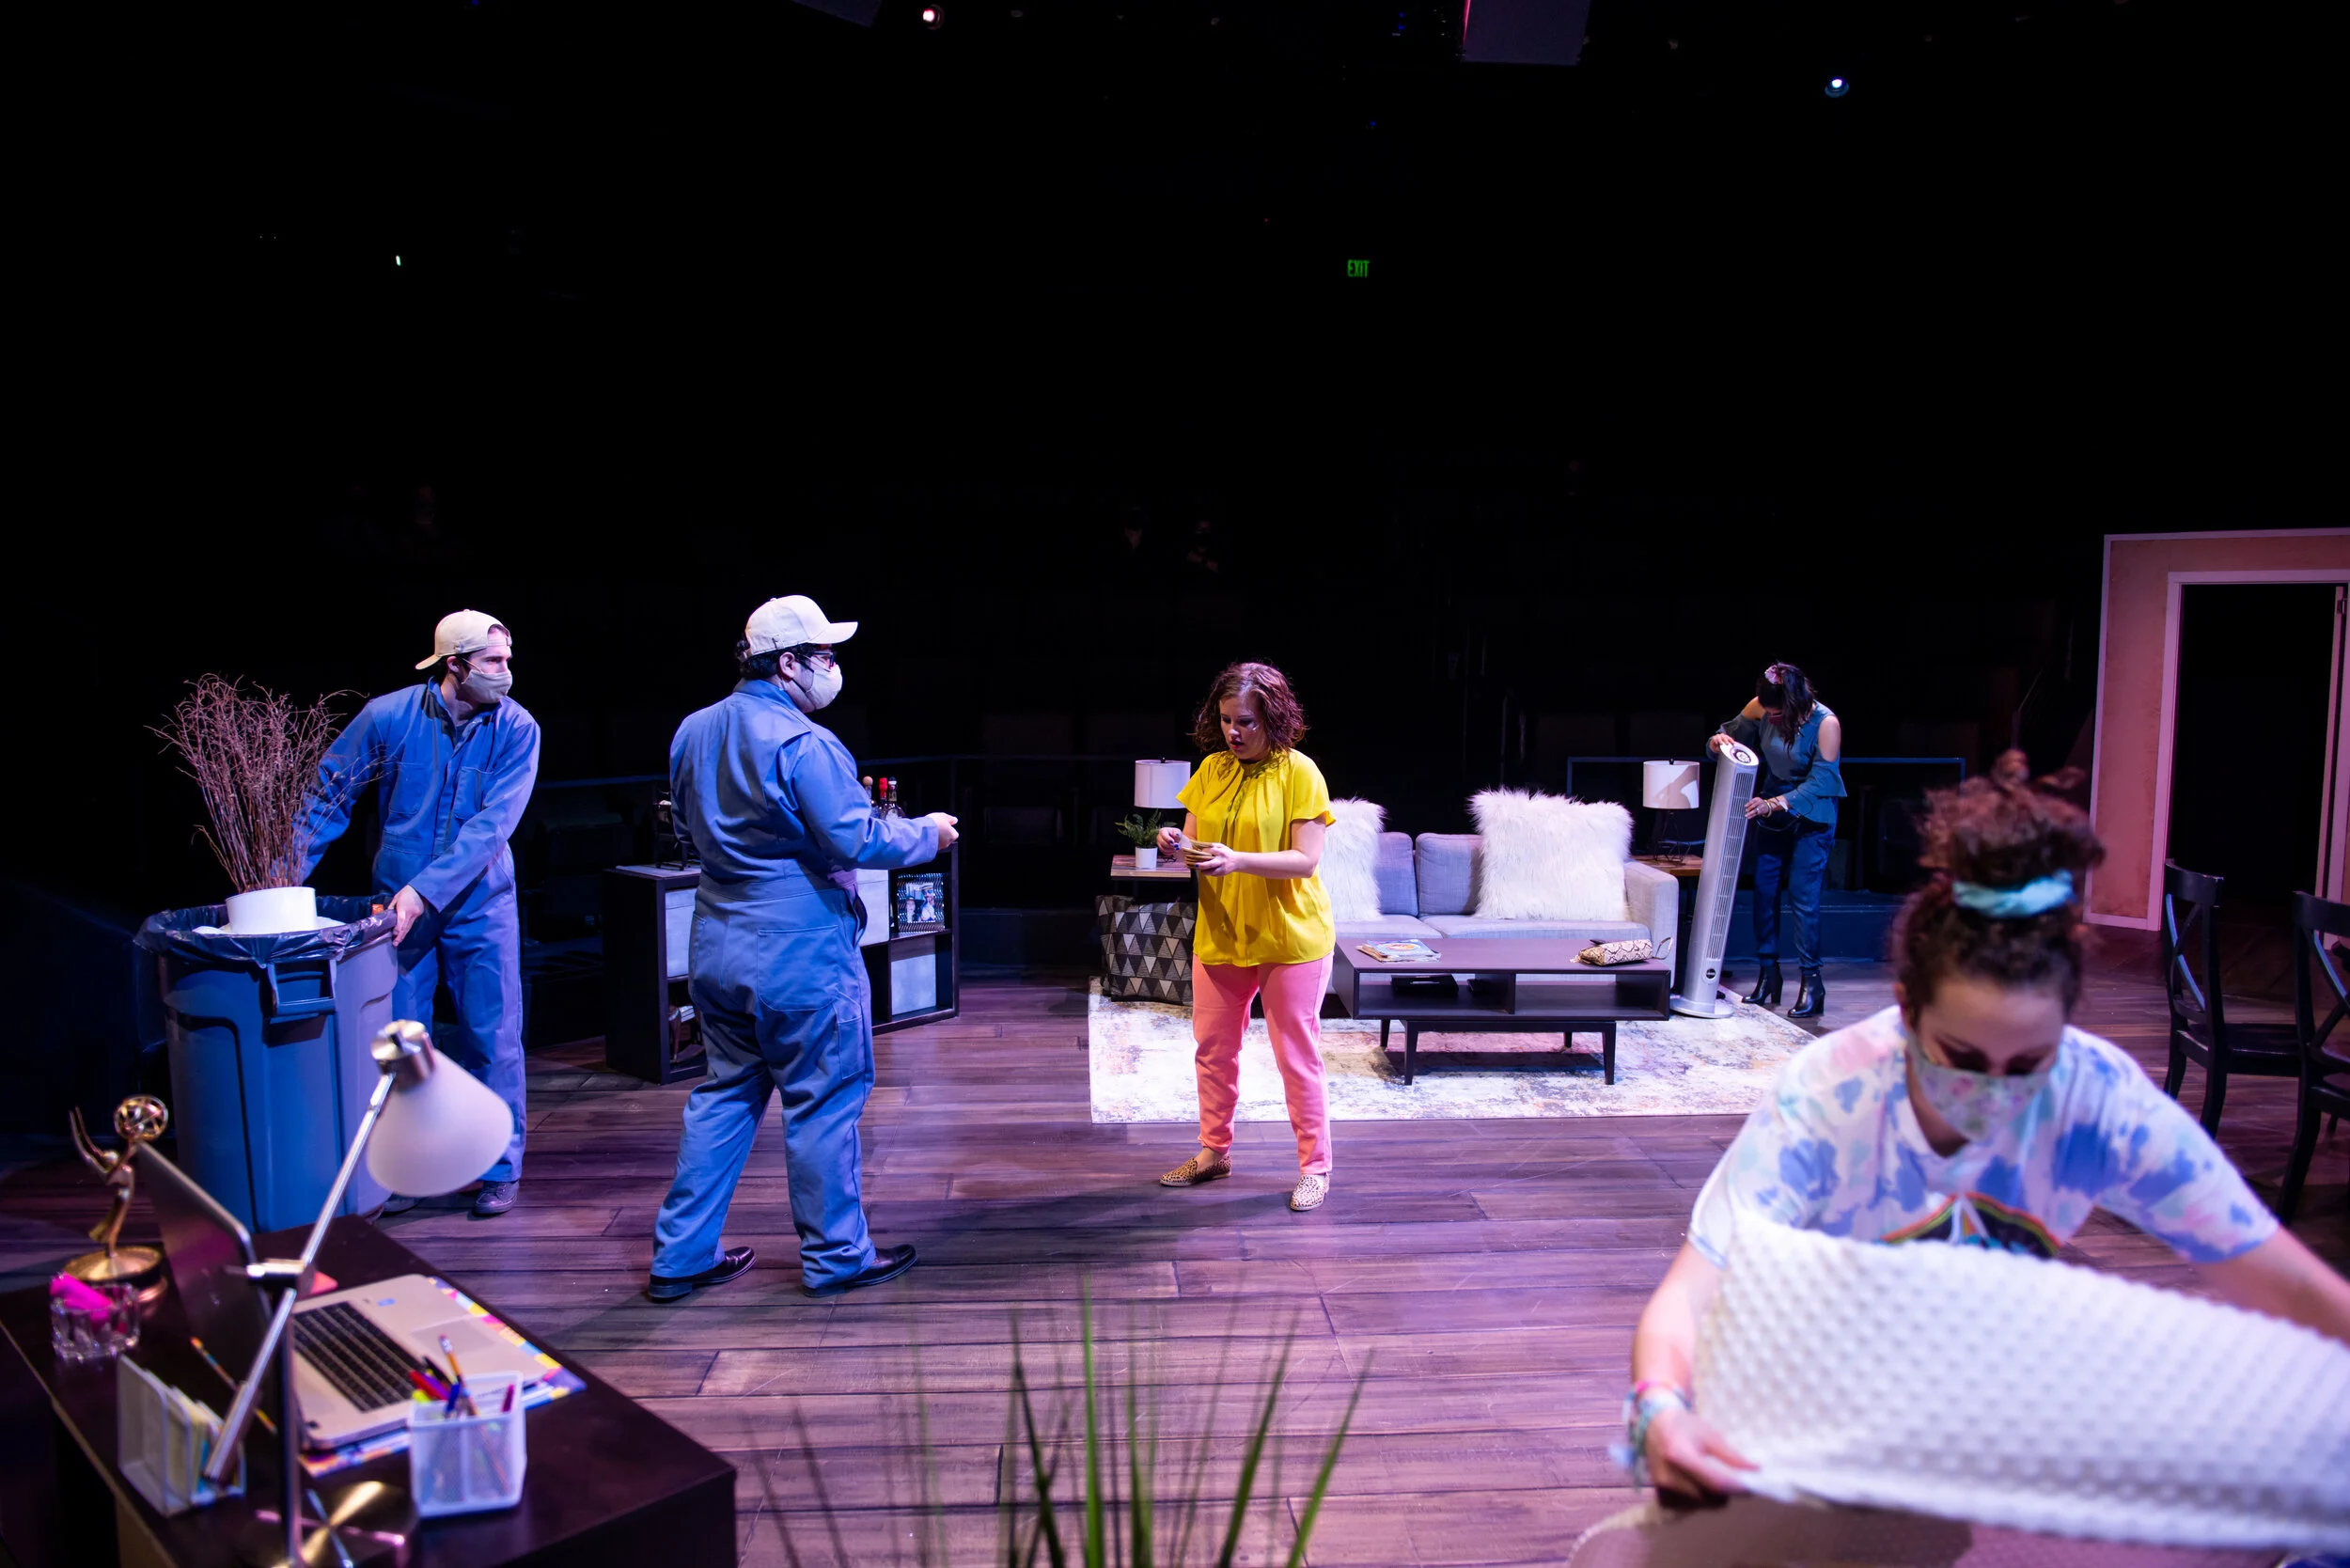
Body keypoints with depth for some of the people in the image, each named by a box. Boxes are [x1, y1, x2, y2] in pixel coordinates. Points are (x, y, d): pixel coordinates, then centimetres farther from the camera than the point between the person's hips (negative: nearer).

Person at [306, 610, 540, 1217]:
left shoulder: (516, 729, -11)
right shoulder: (390, 717, -9)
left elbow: (492, 823, -18)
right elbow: (328, 794, 0)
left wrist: (427, 889, -25)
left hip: (481, 904, -1)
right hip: (400, 905, 1)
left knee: (494, 1040, 2)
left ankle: (501, 1170, 17)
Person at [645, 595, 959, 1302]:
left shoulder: (694, 731, 7)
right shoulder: (803, 744, -19)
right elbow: (857, 842, -20)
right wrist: (928, 833, -4)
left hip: (719, 947, 8)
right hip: (800, 952, -8)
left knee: (724, 1095, 17)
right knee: (824, 1101, 5)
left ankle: (681, 1256, 22)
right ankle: (836, 1255, 17)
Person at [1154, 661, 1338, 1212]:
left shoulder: (1299, 773, -10)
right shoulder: (1210, 770, 5)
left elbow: (1305, 860, -17)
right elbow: (1195, 843, 10)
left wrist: (1238, 860, -30)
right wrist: (1177, 844, -14)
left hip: (1289, 939, -5)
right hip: (1220, 934, 5)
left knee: (1297, 1056, 2)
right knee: (1213, 1048, 14)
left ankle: (1314, 1166, 17)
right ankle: (1214, 1152, 32)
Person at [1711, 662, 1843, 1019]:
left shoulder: (1826, 723, -23)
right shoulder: (1760, 709, -11)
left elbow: (1819, 782, -23)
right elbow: (1731, 734, 3)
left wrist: (1774, 803, -34)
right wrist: (1719, 741, -22)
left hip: (1812, 815, -5)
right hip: (1772, 810, 5)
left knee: (1803, 895, -9)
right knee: (1763, 889, 2)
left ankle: (1812, 983, -2)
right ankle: (1769, 973, 13)